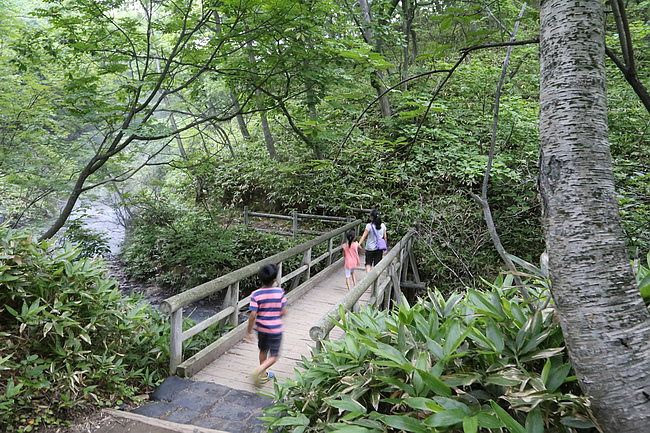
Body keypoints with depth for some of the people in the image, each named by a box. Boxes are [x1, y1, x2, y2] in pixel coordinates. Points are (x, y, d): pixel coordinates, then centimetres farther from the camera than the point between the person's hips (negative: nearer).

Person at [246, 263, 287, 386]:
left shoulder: (256, 294, -14)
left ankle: (264, 375, 37)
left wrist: (249, 331, -7)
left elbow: (253, 315, -17)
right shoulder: (280, 292, -15)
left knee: (263, 351, 24)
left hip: (261, 328, 3)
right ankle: (259, 370, -12)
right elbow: (283, 312, -11)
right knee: (274, 356, 10)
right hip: (275, 329, -2)